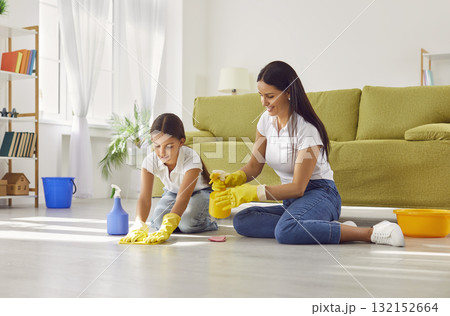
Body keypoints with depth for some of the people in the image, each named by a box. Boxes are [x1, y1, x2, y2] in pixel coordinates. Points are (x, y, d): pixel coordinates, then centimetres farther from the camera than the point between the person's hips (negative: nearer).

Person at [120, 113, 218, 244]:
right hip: (172, 192, 4)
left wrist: (166, 230, -60)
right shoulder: (150, 161, -26)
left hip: (199, 192, -4)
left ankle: (206, 219, 4)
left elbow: (183, 198, -47)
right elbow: (144, 197, -34)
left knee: (187, 224, -30)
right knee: (158, 220, -23)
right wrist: (139, 225, -54)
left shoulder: (191, 159, -38)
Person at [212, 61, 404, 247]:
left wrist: (254, 193, -27)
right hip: (291, 200, 8)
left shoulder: (307, 129, -17)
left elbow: (298, 187, -19)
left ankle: (371, 233, -27)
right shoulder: (266, 121, 5)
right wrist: (235, 178, -13)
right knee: (241, 221, -18)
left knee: (286, 231, -38)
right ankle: (328, 227, -18)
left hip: (319, 194, -8)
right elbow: (254, 165, 9)